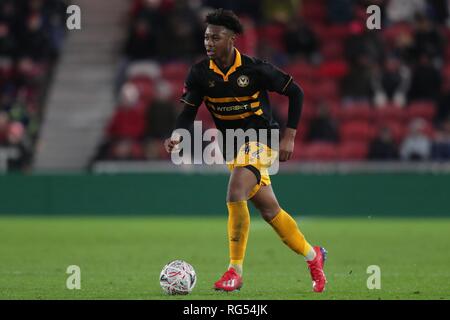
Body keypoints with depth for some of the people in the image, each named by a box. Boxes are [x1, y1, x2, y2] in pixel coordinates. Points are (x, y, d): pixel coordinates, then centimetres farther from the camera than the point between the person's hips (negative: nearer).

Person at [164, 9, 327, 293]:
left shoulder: (255, 69, -17)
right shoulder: (201, 73, -6)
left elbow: (295, 92, -6)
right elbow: (188, 112, -3)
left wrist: (289, 136, -10)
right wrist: (177, 137, -25)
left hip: (259, 139, -6)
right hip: (233, 146, 6)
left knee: (235, 195, -26)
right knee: (269, 209, 11)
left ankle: (235, 271, -19)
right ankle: (312, 255, 32)